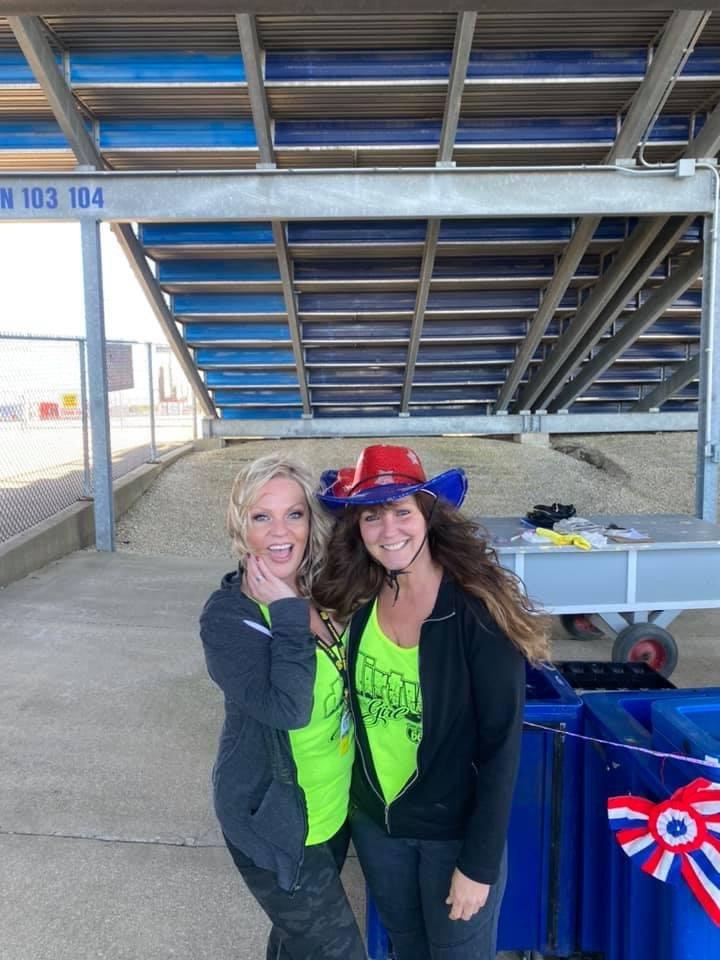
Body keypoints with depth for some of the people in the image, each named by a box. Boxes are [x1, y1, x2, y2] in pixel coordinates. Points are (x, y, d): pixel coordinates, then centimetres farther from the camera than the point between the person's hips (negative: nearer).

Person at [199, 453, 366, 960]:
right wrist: (288, 613, -30)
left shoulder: (323, 589, -5)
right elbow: (288, 708, -33)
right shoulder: (228, 616, -23)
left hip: (335, 807, 6)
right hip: (275, 822, -6)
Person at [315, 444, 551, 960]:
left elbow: (501, 745, -19)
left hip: (456, 829, -4)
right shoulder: (357, 601, -9)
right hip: (374, 820, 5)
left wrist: (479, 862, -16)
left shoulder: (478, 610, -23)